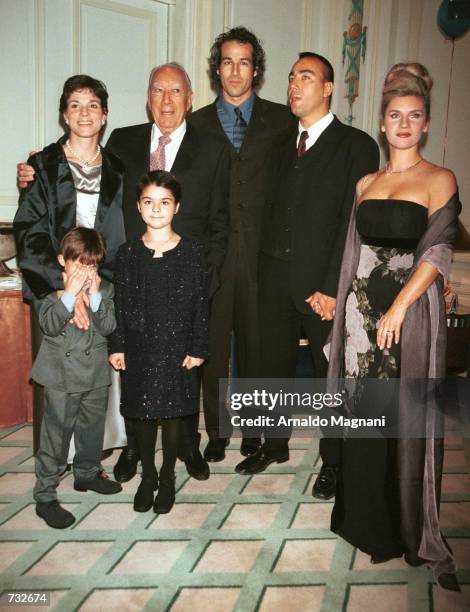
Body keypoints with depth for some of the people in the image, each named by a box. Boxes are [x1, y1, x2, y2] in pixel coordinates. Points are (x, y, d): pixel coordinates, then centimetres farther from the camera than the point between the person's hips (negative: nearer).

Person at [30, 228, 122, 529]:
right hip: (61, 374, -4)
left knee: (93, 428, 19)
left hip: (96, 373, 4)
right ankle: (45, 497, 10)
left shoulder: (105, 288, 2)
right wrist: (70, 293, -27)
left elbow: (109, 327, -8)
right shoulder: (49, 289, -6)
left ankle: (88, 473, 41)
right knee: (56, 435, 0)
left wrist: (95, 295, -19)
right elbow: (49, 325, -19)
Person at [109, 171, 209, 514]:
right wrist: (117, 346, 0)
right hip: (139, 347, 2)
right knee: (142, 413, 11)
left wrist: (198, 348, -6)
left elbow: (201, 304, -4)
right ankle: (148, 476, 32)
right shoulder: (128, 254, -1)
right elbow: (120, 304, 3)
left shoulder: (192, 252, -6)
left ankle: (167, 478, 29)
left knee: (172, 413, 9)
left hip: (177, 347, -1)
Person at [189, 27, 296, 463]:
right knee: (213, 341, 6)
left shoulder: (280, 119, 7)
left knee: (256, 340, 7)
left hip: (261, 248, 0)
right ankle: (215, 430, 21)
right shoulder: (197, 123, 10)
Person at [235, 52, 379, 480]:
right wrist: (266, 268, 2)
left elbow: (355, 223, -10)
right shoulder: (284, 144, 16)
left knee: (331, 376, 8)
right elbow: (273, 213, 13)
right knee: (274, 367, 15)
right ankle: (275, 445, 36)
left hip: (324, 287, -5)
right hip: (276, 281, 5)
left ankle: (333, 462, 26)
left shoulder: (357, 145, -2)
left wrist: (332, 288, -16)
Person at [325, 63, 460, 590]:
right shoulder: (366, 184, 14)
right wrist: (342, 303, 9)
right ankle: (368, 522, 27)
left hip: (411, 312, -4)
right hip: (361, 309, 4)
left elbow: (436, 252, -10)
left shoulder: (439, 180, 0)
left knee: (405, 420, 2)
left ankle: (411, 531, 20)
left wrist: (399, 307, -19)